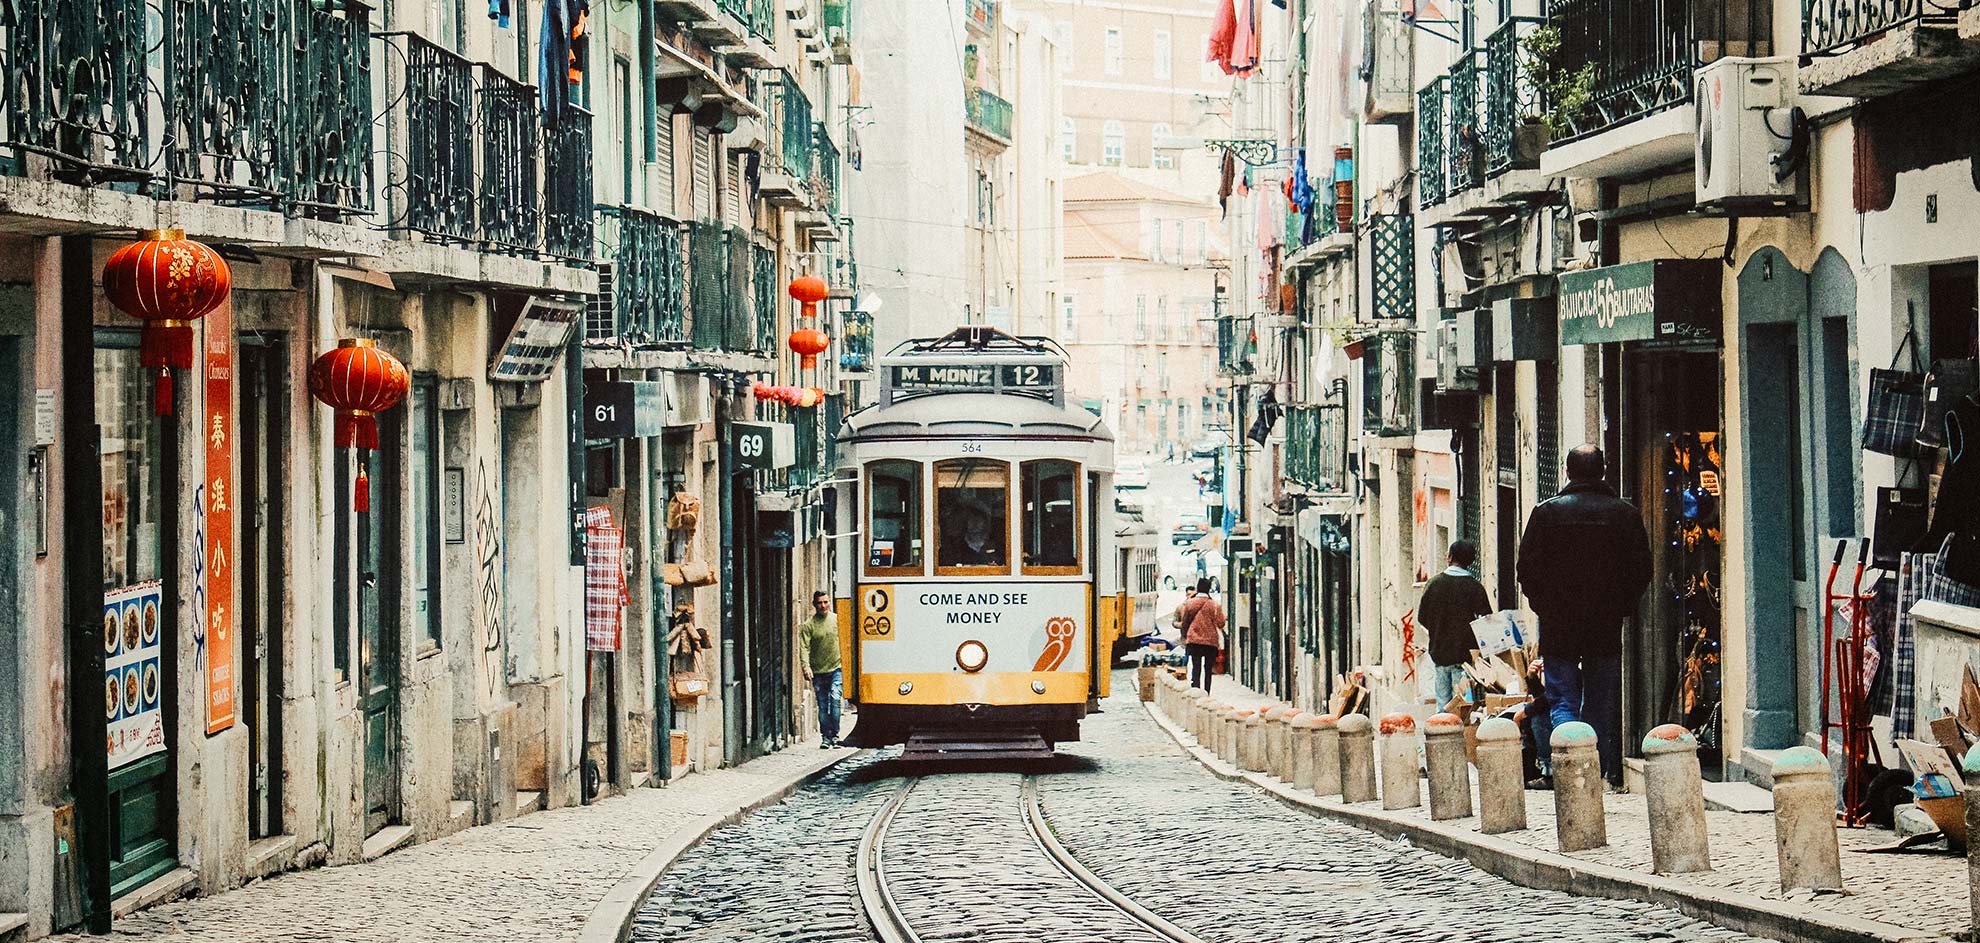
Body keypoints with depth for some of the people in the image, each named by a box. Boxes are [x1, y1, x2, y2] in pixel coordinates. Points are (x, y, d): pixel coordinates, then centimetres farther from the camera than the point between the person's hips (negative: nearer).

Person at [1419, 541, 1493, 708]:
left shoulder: (1433, 583, 0)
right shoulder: (1475, 587, -10)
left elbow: (1422, 618, 6)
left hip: (1439, 654, 4)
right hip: (1464, 655, -4)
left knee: (1442, 705, 10)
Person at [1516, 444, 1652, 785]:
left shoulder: (1547, 512, -5)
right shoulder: (1625, 514, -1)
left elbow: (1527, 568, -2)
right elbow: (1641, 569, 3)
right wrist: (1621, 608, 14)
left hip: (1558, 627, -2)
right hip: (1607, 628, 2)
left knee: (1563, 701, 1)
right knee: (1600, 705, 13)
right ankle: (1597, 775, 14)